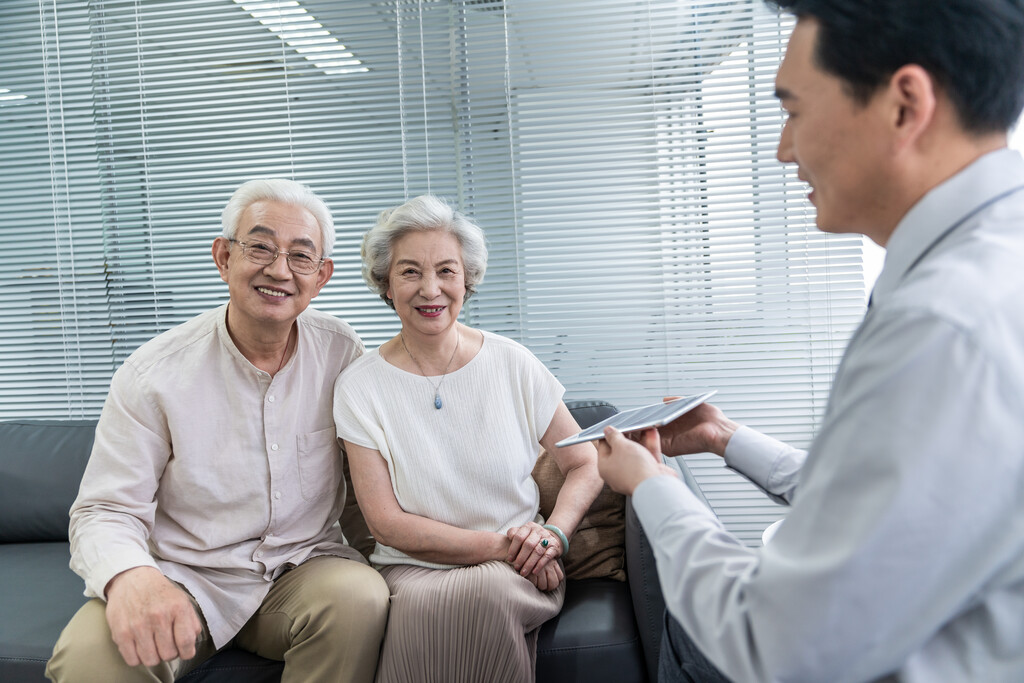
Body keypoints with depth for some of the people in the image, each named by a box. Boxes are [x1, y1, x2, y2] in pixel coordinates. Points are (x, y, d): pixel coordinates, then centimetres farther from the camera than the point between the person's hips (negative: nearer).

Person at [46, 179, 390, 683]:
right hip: (184, 577, -1)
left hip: (304, 564, 2)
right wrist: (130, 577, -31)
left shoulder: (342, 353, -3)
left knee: (360, 596, -30)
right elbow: (106, 510, -9)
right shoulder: (153, 374, -10)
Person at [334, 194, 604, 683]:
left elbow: (586, 464, 6)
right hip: (413, 569, 0)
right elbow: (386, 523, -6)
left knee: (485, 594, -33)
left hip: (515, 572, 1)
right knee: (422, 605, -35)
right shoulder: (358, 387, -2)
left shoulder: (512, 364, 1)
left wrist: (554, 534, -15)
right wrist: (498, 544, -16)